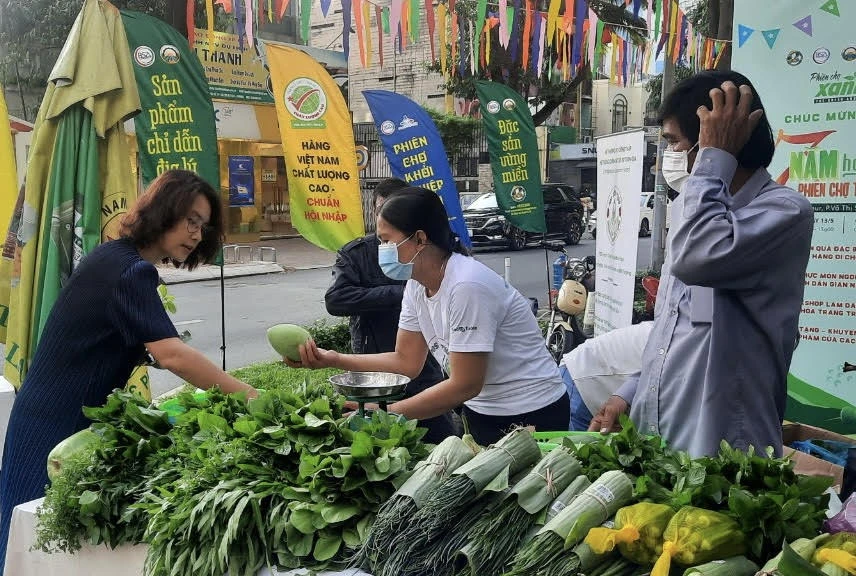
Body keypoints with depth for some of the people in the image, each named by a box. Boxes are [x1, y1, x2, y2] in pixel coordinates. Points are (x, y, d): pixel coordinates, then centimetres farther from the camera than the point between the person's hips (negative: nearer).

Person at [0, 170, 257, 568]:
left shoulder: (114, 256, 10)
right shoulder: (130, 270, -20)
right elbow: (171, 356, -31)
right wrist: (251, 398, -32)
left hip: (59, 413, 10)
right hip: (59, 423, -10)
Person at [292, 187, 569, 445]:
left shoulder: (466, 286, -28)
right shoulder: (417, 285, -3)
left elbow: (465, 385, -25)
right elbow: (406, 361, 4)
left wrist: (386, 413, -22)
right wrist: (334, 359, -7)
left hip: (530, 416, -7)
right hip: (481, 413, 7)